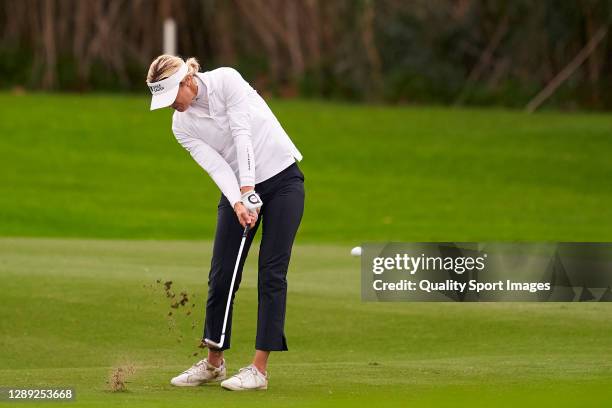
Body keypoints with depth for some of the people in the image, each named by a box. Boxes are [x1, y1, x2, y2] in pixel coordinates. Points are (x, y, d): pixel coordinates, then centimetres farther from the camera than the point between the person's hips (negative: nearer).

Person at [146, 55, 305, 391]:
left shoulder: (225, 80, -16)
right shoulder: (182, 126, -2)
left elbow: (243, 134, -22)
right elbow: (216, 165, -11)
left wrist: (248, 191, -28)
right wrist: (238, 204, -27)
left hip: (282, 177, -5)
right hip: (237, 189, 5)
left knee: (272, 273, -8)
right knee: (221, 275, 1)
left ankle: (259, 369, -8)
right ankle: (214, 363, 17)